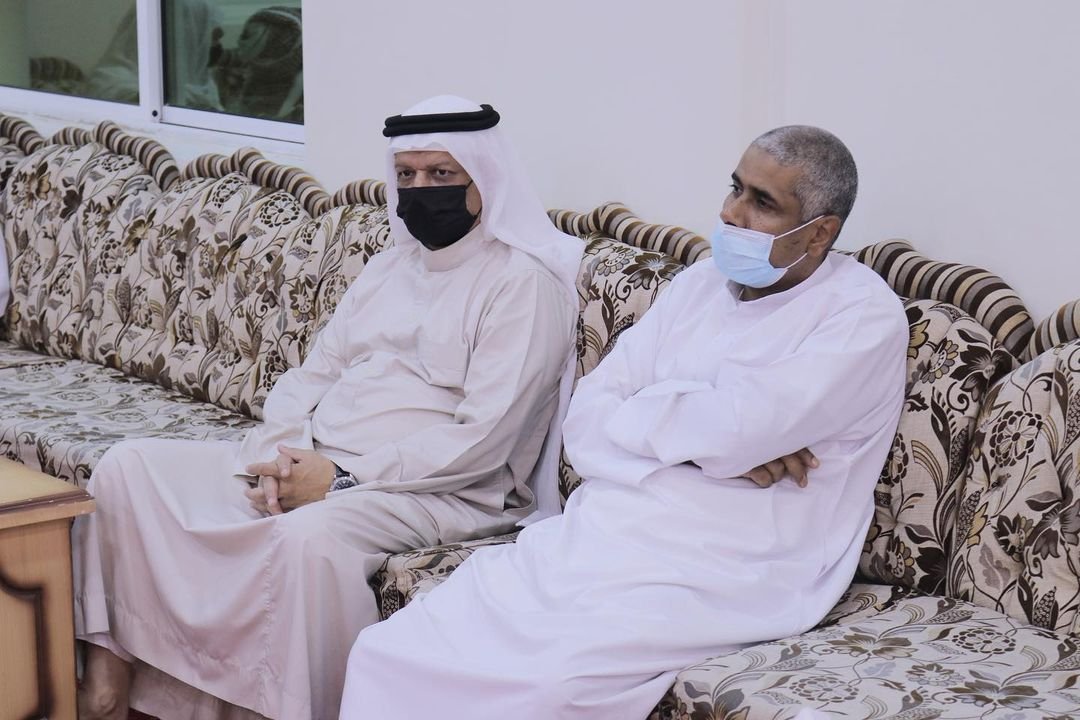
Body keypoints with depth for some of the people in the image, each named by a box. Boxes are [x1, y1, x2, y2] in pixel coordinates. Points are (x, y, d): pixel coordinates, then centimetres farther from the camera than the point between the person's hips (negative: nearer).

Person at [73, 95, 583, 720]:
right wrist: (284, 456, -5)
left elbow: (483, 441, -16)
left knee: (310, 534, -40)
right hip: (313, 465, 8)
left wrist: (342, 478, -17)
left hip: (442, 493, -8)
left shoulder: (523, 282, -6)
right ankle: (110, 660, -6)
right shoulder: (389, 268, 20)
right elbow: (311, 376, 18)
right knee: (129, 468, -5)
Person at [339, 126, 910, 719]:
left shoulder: (865, 314, -4)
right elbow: (585, 427, 8)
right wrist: (693, 438, -10)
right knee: (387, 653, -13)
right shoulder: (698, 286, 16)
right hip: (592, 538, 6)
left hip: (712, 577, -6)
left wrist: (634, 414, 0)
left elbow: (730, 427, -19)